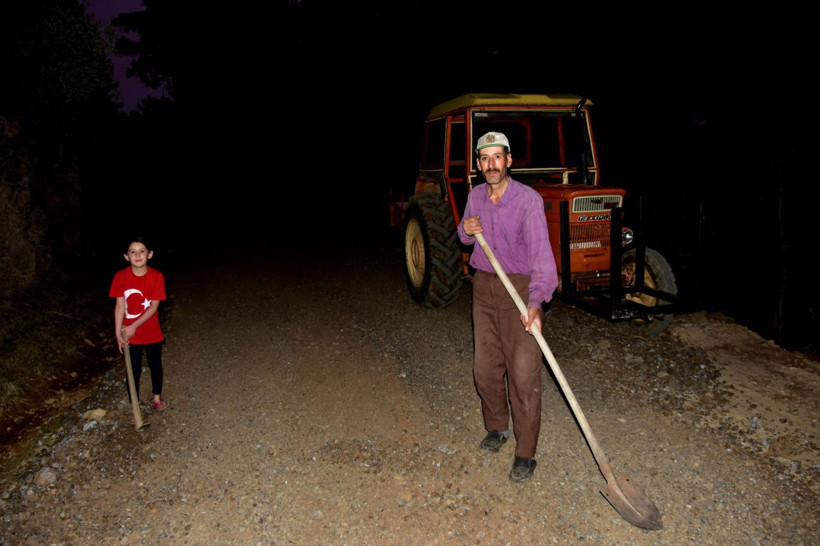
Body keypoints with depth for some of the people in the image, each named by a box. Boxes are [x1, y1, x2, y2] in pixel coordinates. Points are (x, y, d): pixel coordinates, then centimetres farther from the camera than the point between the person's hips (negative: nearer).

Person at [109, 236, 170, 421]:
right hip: (130, 336, 0)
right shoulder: (121, 277, -13)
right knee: (133, 371, 10)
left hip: (152, 334, 1)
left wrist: (134, 326, -20)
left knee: (156, 366, 18)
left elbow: (154, 307, -15)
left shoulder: (157, 277, -14)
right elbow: (120, 306, -11)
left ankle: (157, 400, 39)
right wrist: (118, 333, -15)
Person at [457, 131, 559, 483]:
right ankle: (497, 427, 37)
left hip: (520, 289, -5)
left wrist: (536, 302, -41)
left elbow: (541, 252, -27)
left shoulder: (528, 200, -17)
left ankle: (525, 453, 12)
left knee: (524, 375, -3)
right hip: (484, 286, 6)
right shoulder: (475, 197, 3)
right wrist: (466, 229, -6)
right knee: (485, 368, 14)